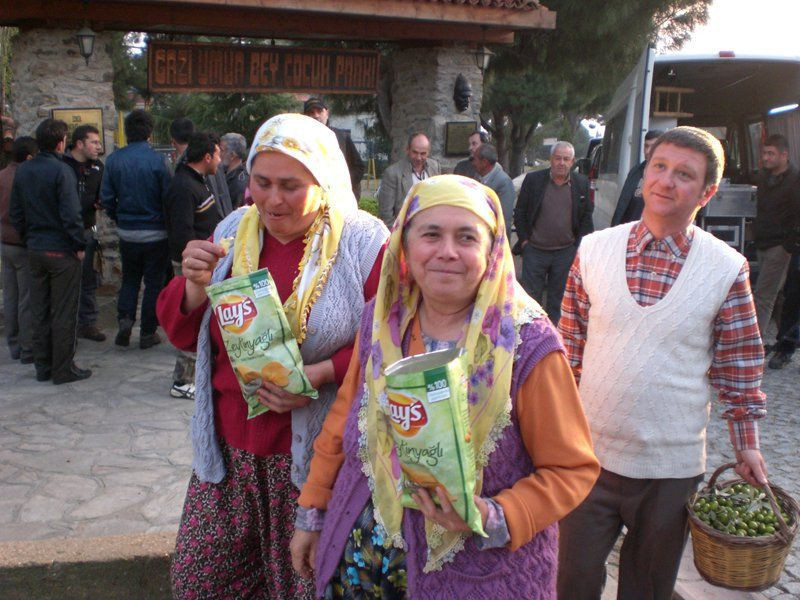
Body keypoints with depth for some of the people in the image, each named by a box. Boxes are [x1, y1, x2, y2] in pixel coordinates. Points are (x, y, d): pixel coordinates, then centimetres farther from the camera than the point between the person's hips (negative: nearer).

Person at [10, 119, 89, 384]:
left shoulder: (22, 170, 6)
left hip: (35, 250, 7)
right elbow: (71, 214, -19)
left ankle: (43, 367, 22)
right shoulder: (61, 171, -15)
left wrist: (28, 238, 17)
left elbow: (15, 212, 9)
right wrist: (79, 246, -10)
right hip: (62, 252, -6)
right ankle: (63, 369, 8)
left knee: (39, 312, 13)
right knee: (63, 313, 1)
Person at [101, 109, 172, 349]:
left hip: (127, 232, 3)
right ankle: (147, 333, 12)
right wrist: (167, 224, 4)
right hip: (155, 233, -3)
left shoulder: (114, 159, -3)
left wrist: (119, 219, 15)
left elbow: (106, 197, -1)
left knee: (129, 278, 21)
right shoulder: (156, 160, -14)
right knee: (154, 282, 8)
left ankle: (125, 318, 4)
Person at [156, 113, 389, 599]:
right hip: (230, 444, 5)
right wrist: (196, 286, -10)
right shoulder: (233, 233, 6)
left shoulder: (364, 243, -8)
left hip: (315, 449, -4)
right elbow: (185, 335, 10)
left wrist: (321, 373, -23)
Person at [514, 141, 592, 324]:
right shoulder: (533, 180, -2)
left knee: (558, 299, 11)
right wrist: (524, 240, -3)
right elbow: (519, 213, 2)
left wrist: (580, 244, 1)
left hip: (566, 252, 1)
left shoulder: (581, 184, 2)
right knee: (530, 296, 4)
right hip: (535, 250, -1)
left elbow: (586, 217, 8)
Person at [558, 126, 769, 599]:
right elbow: (570, 344, 4)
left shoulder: (728, 269, -7)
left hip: (672, 468, 0)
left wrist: (747, 445, 4)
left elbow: (740, 367, 2)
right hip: (590, 454, 1)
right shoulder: (594, 250, -4)